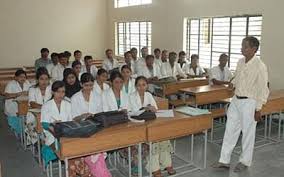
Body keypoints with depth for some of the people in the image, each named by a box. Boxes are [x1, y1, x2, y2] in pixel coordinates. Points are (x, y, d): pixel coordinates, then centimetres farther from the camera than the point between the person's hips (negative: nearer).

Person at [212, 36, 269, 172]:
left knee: (248, 133, 8)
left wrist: (258, 109, -14)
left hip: (249, 102, -7)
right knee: (230, 130, 10)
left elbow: (263, 90, -14)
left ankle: (245, 161, 27)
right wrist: (233, 83, 1)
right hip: (236, 100, 7)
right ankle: (224, 160, 20)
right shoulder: (240, 62, 4)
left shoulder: (260, 66, -17)